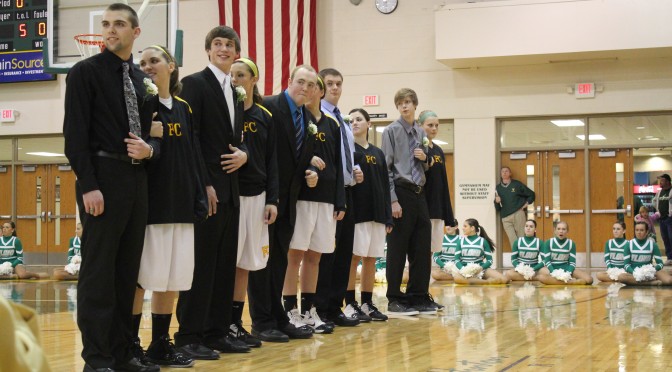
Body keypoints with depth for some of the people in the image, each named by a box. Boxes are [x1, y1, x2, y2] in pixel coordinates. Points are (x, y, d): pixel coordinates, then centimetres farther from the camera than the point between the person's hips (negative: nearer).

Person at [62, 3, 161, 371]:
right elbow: (75, 133, -9)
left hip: (137, 179, 6)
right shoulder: (85, 72, -2)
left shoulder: (145, 82, 15)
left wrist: (150, 149, -4)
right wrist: (88, 185, -17)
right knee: (98, 271, -3)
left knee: (128, 270, 10)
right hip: (102, 178, -6)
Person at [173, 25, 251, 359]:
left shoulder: (236, 94, 19)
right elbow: (190, 138, -12)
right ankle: (189, 336, 1)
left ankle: (217, 331, 15)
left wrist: (244, 154, -1)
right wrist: (204, 184, -17)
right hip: (206, 189, -8)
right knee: (201, 262, -5)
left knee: (225, 263, 9)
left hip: (230, 189, 8)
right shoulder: (195, 84, -5)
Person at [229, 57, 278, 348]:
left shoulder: (265, 116, 9)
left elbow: (271, 160, 9)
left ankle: (236, 323, 15)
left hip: (256, 195, 4)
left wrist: (272, 200, 3)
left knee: (245, 262, 8)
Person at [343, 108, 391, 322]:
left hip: (376, 212, 5)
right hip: (356, 211, -5)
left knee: (371, 258, 7)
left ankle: (367, 304, 14)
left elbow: (385, 186, 13)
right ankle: (350, 305, -1)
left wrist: (388, 217, 9)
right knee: (354, 256, -5)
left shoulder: (378, 153, 15)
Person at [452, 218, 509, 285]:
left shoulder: (483, 241, 4)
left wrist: (481, 268, -17)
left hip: (479, 269, 0)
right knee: (457, 278, -40)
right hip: (465, 270, 0)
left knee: (504, 279, -23)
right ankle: (488, 281, -25)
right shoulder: (461, 241, 8)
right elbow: (457, 259, 3)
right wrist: (462, 269, -18)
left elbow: (489, 260, 3)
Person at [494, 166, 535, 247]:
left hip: (518, 214, -2)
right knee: (513, 240, -8)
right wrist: (496, 202, -5)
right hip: (505, 218, 2)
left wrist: (526, 204, 2)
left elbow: (531, 194, 14)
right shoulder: (498, 188, 16)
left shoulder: (517, 184, 10)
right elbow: (497, 208, 16)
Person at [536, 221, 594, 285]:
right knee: (541, 277, -39)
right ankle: (569, 281, -31)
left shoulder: (571, 244, 4)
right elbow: (547, 261, -5)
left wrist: (568, 274, -20)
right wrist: (554, 273, -22)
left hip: (566, 269, 2)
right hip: (552, 269, -2)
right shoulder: (548, 243, 0)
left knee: (588, 279, -23)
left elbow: (572, 262, 0)